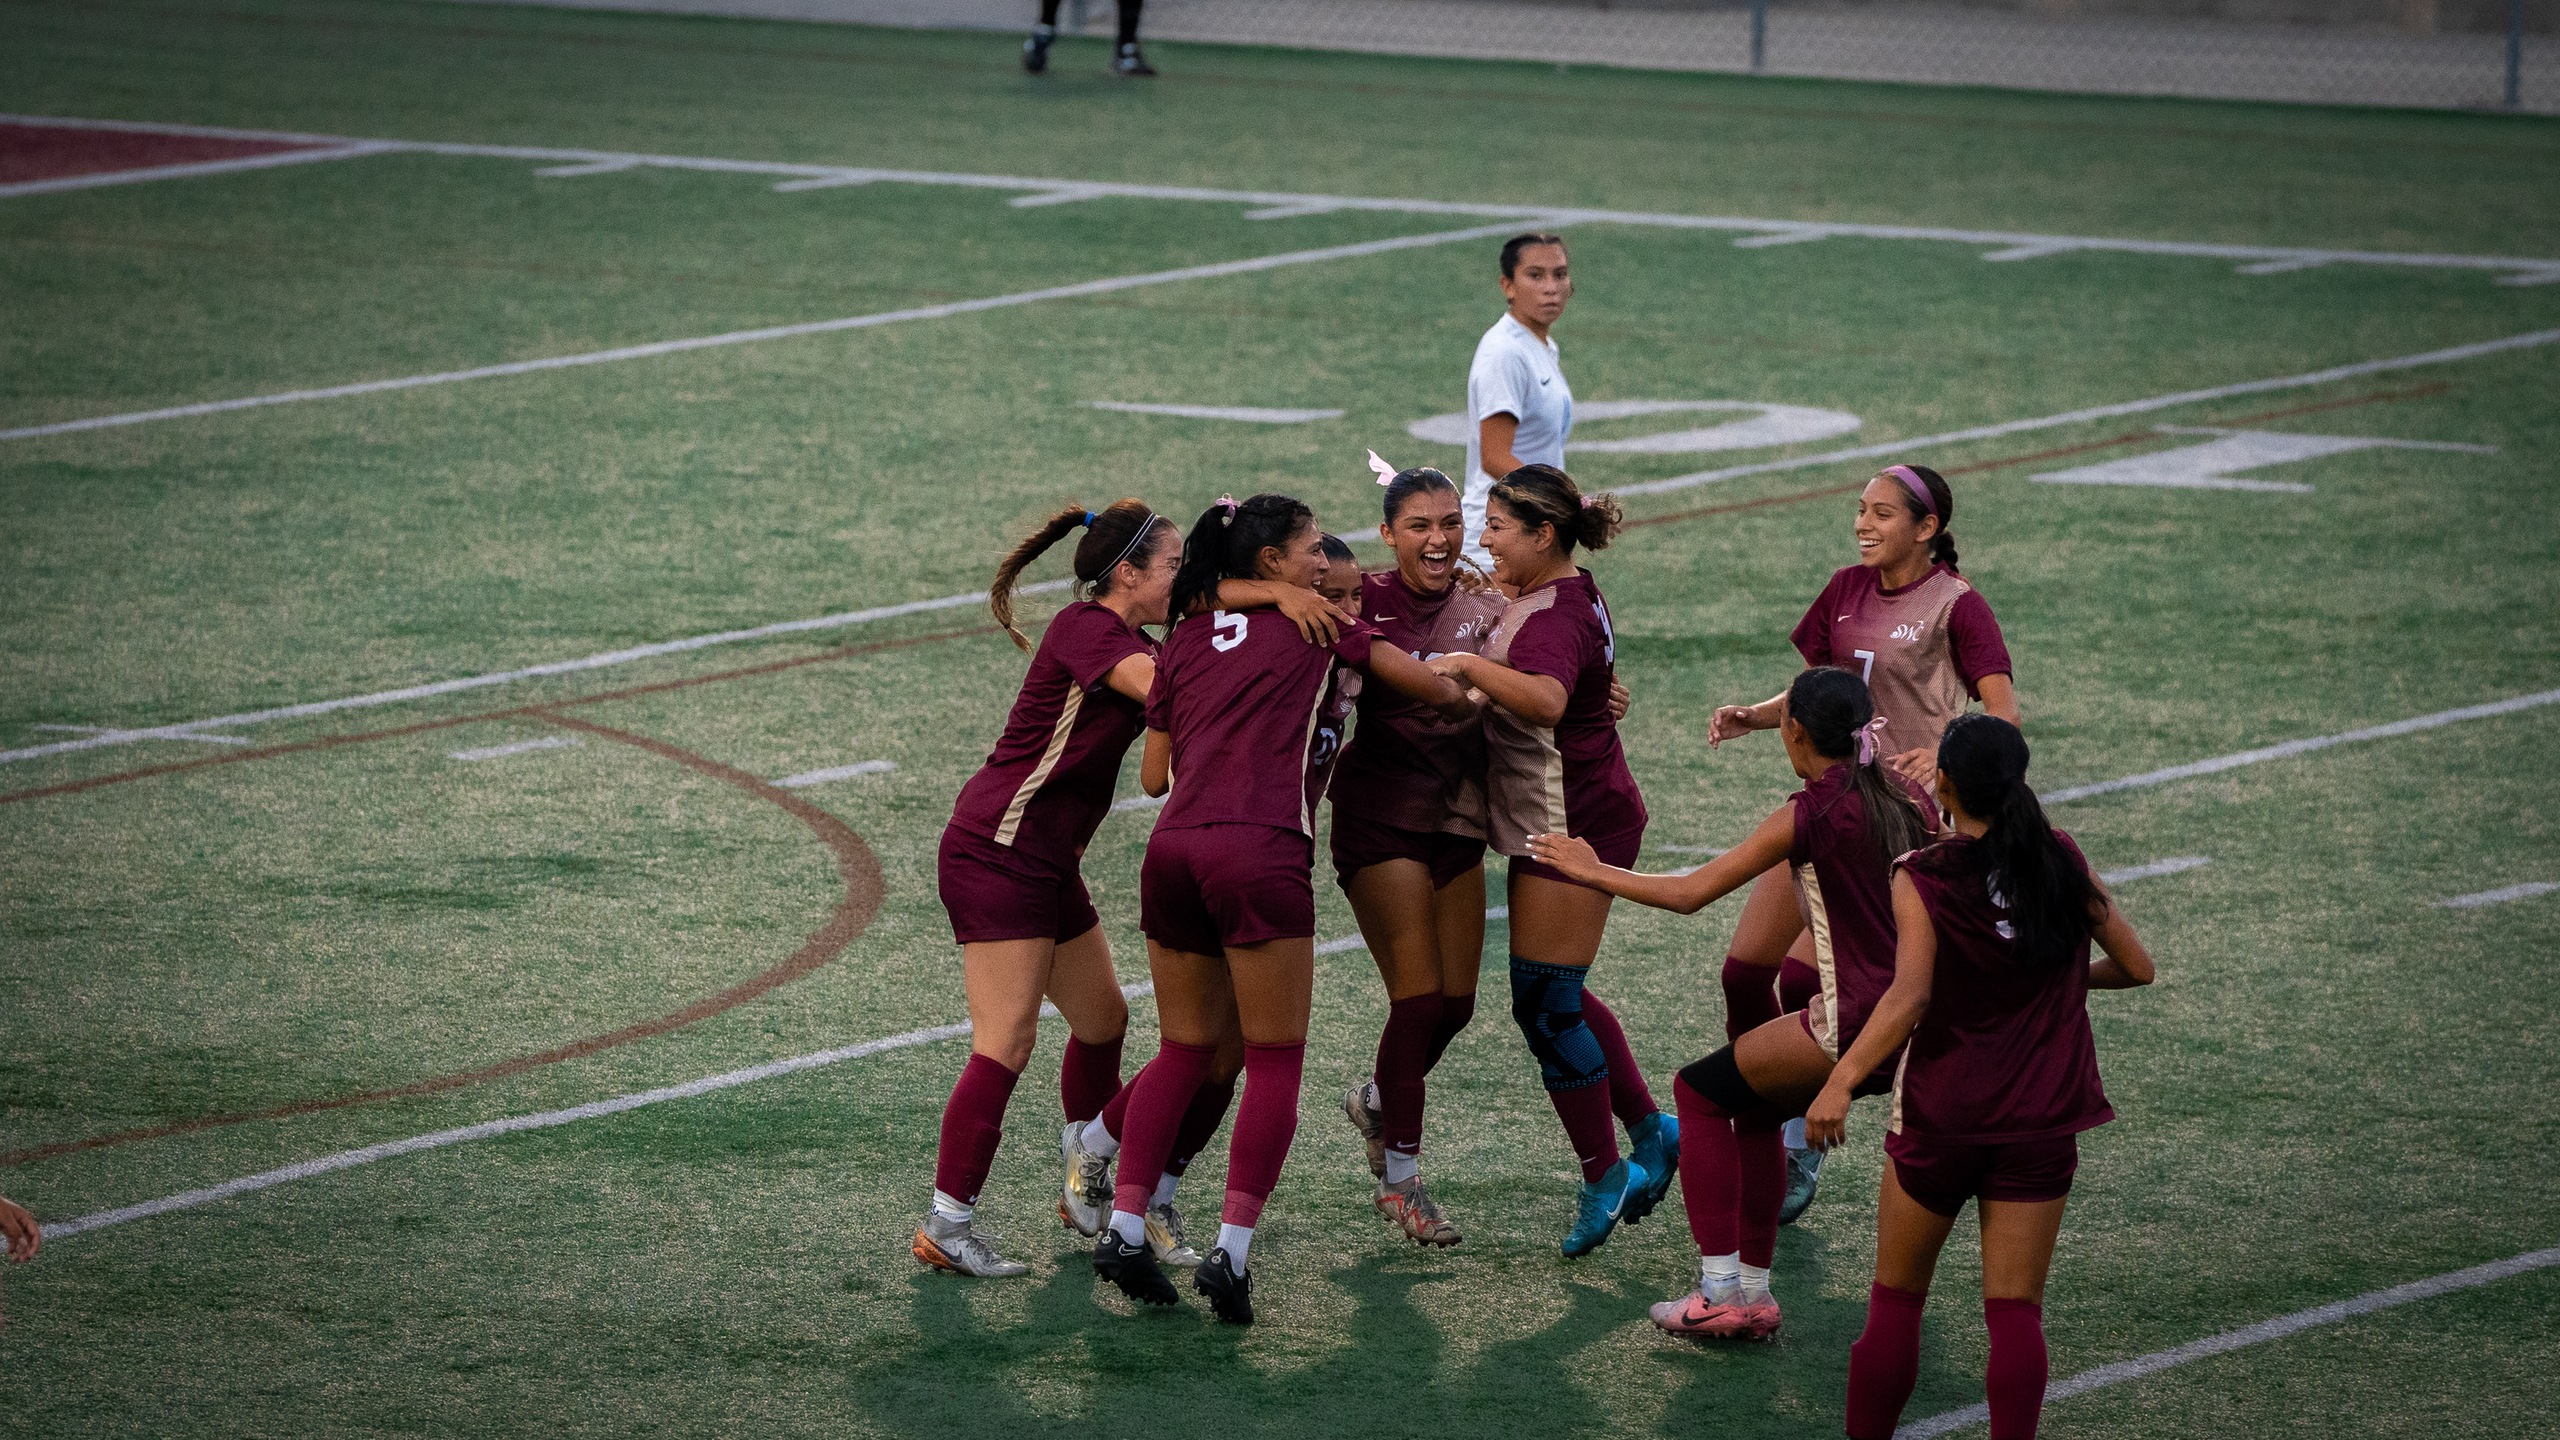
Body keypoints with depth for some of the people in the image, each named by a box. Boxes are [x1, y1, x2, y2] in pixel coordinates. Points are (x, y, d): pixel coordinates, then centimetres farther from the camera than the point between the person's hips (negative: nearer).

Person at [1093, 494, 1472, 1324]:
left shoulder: (1186, 640, 20)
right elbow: (1436, 690, 12)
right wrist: (1465, 703, 35)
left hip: (1173, 848, 5)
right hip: (1261, 852, -5)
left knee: (1184, 1050, 16)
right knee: (1274, 1063, 1)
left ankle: (1124, 1230, 8)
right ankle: (1231, 1253, -7)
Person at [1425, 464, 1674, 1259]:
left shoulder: (1554, 618, -23)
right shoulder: (1560, 594, 10)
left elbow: (1545, 699, -44)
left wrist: (1469, 664, -42)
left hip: (1573, 827, -11)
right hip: (1571, 821, 11)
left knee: (1544, 1002, -3)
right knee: (1556, 993, 19)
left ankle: (1604, 1177, 9)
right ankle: (1651, 1132, 27)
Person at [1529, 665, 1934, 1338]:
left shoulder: (1811, 813, -12)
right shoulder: (1901, 795, 7)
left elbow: (1690, 892, -9)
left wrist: (1593, 870, 2)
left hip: (1856, 1020, -8)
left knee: (1700, 1092, 10)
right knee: (1753, 1103, 25)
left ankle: (1721, 1289, 4)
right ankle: (1753, 1291, 25)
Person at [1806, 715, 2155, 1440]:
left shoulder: (1922, 878, -10)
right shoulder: (2063, 861, -1)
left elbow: (1908, 999, -23)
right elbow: (2137, 967, 6)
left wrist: (1842, 1080, -28)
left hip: (1941, 1116, -2)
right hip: (2043, 1121, 2)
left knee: (1896, 1298, 12)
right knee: (2016, 1310, 2)